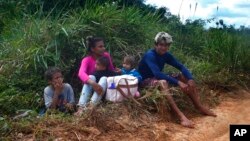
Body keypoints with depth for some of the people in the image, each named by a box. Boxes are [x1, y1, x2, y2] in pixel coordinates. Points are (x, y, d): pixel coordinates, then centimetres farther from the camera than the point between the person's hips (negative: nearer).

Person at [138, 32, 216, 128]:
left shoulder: (166, 55, -1)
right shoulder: (150, 55, -24)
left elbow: (181, 67, -4)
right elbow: (157, 74, -38)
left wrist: (190, 79, -23)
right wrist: (178, 82, -41)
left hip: (159, 78, 8)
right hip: (146, 81, -8)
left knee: (185, 77, -4)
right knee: (163, 82, -41)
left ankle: (200, 107, 0)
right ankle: (181, 116, -45)